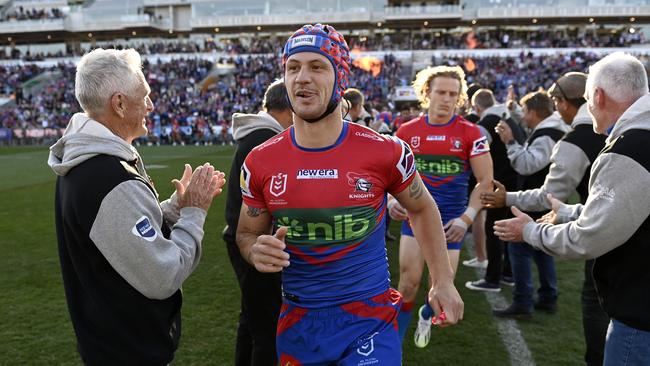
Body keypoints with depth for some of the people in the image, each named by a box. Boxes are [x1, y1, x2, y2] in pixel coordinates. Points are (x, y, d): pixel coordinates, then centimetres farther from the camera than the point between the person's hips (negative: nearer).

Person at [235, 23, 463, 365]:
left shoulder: (384, 152, -12)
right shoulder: (260, 162, -7)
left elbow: (422, 208, 7)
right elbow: (247, 233, 7)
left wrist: (443, 280, 5)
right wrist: (258, 252, -17)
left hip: (370, 319, -2)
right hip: (298, 323, 3)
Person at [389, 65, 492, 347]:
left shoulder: (470, 133, -6)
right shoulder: (407, 131, 0)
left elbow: (486, 181, -4)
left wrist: (466, 218, -14)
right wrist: (392, 200, -9)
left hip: (450, 222, -1)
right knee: (408, 284, -4)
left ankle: (426, 316, 42)